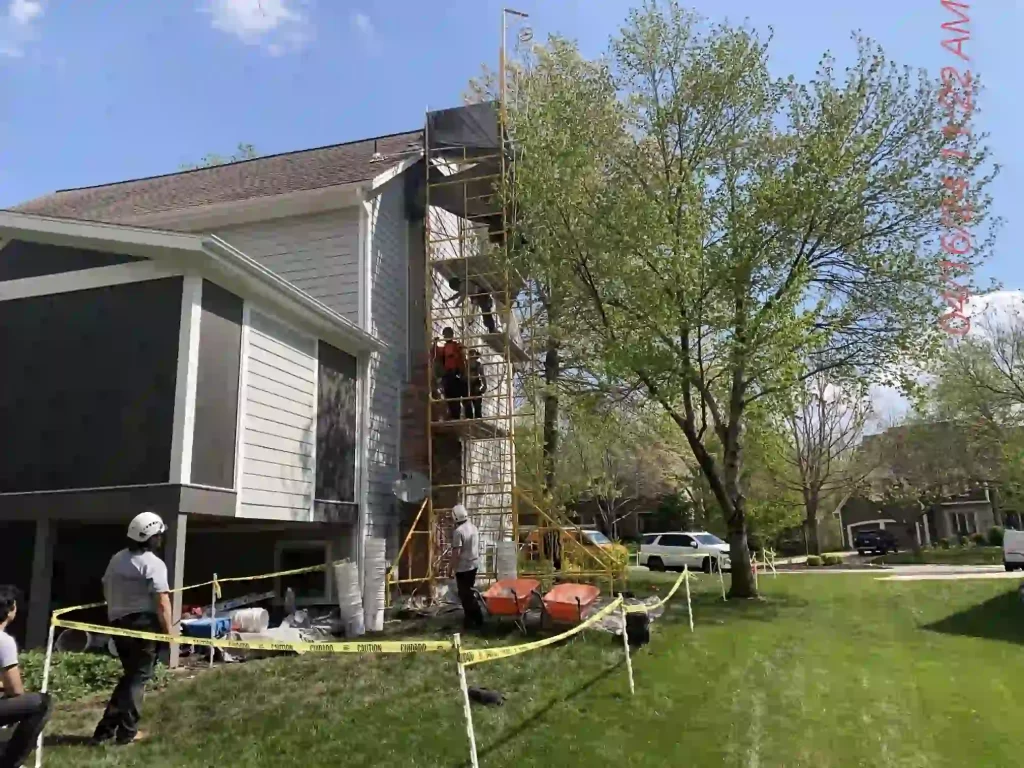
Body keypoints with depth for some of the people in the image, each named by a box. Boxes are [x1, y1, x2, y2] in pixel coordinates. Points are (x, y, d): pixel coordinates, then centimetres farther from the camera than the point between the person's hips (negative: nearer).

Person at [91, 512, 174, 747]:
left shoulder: (117, 559, 9)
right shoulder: (153, 563, -15)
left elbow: (106, 589, 18)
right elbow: (162, 601, -20)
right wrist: (169, 630, -14)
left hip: (119, 623, 8)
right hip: (143, 624, -7)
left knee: (130, 674, 19)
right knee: (139, 677, 4)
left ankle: (106, 729, 20)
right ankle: (127, 732, 7)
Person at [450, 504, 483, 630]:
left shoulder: (458, 531, -20)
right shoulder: (474, 528, 6)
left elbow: (456, 552, -21)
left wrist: (452, 566, -12)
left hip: (463, 567, -9)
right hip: (474, 563, 9)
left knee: (465, 594, -1)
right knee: (469, 592, 19)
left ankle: (477, 620, 0)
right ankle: (470, 617, 27)